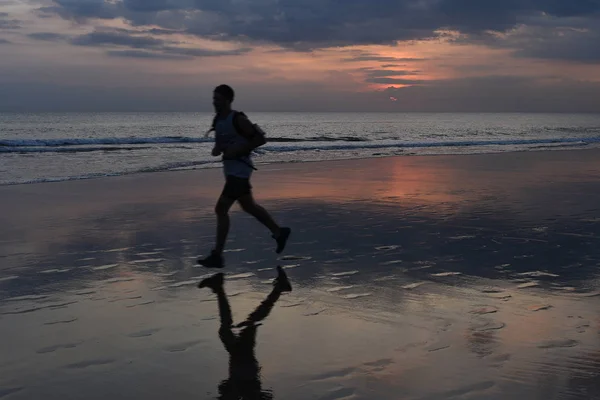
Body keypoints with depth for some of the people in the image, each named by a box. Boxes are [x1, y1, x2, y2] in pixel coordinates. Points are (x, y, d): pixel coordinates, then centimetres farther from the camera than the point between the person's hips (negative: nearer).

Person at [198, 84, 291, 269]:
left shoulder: (238, 119, -15)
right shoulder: (218, 120, 8)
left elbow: (258, 138, -15)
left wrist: (237, 151, -21)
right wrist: (216, 149, -3)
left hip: (240, 169, -9)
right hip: (230, 169, 9)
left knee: (221, 209, -12)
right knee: (249, 207, 21)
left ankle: (217, 256, -8)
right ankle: (279, 232, 38)